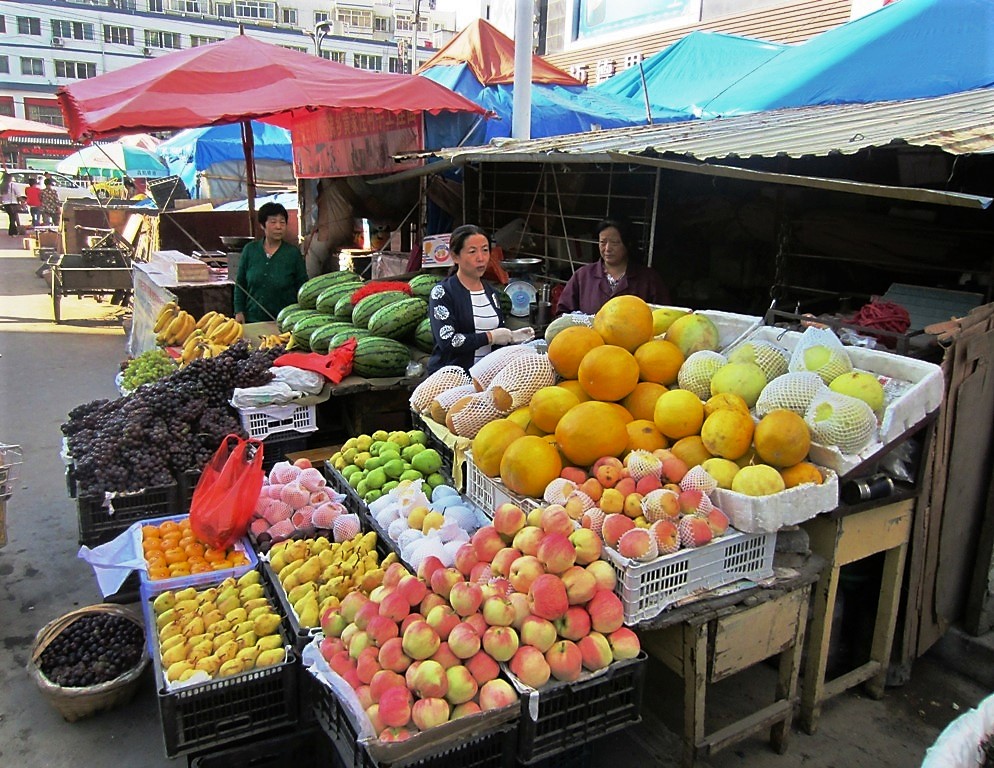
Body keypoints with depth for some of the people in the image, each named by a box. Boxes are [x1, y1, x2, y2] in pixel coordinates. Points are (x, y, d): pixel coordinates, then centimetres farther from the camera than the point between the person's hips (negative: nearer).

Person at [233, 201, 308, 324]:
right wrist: (239, 312, 3)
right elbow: (240, 283, 9)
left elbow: (302, 286, 2)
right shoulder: (249, 250, 4)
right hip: (253, 318, 2)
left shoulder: (293, 253, -2)